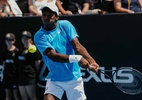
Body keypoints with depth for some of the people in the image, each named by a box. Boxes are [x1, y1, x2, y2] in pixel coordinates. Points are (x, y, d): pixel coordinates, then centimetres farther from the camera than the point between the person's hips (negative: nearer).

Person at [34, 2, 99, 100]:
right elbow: (53, 56, -22)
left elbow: (77, 46, -14)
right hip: (54, 80, -1)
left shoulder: (65, 25, -2)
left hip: (74, 78, 1)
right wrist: (76, 58, -36)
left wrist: (91, 61, -33)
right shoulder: (39, 36, -9)